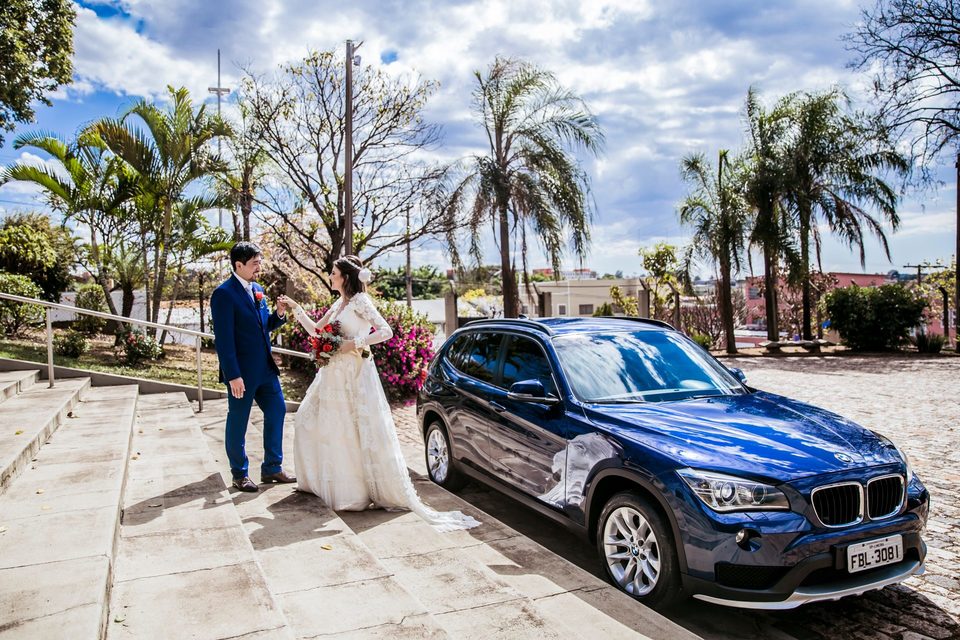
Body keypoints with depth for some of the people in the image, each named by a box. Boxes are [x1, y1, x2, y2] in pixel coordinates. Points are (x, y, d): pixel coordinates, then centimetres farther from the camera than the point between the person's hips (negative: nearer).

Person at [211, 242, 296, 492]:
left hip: (265, 368, 8)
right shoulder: (224, 294, -15)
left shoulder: (258, 289, 9)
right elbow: (223, 338, -19)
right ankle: (239, 474, 23)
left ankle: (271, 468, 25)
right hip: (242, 372, -8)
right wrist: (233, 376, -21)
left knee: (277, 410, 12)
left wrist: (279, 314, -4)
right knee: (238, 422, 7)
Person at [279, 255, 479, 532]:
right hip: (334, 375, 9)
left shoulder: (359, 300, -11)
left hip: (355, 376, -9)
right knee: (310, 422, 14)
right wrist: (295, 308, 17)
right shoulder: (338, 304, 14)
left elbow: (385, 331, -20)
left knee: (362, 431, -5)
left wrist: (355, 344, -21)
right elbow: (315, 330, 20)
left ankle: (392, 492, 7)